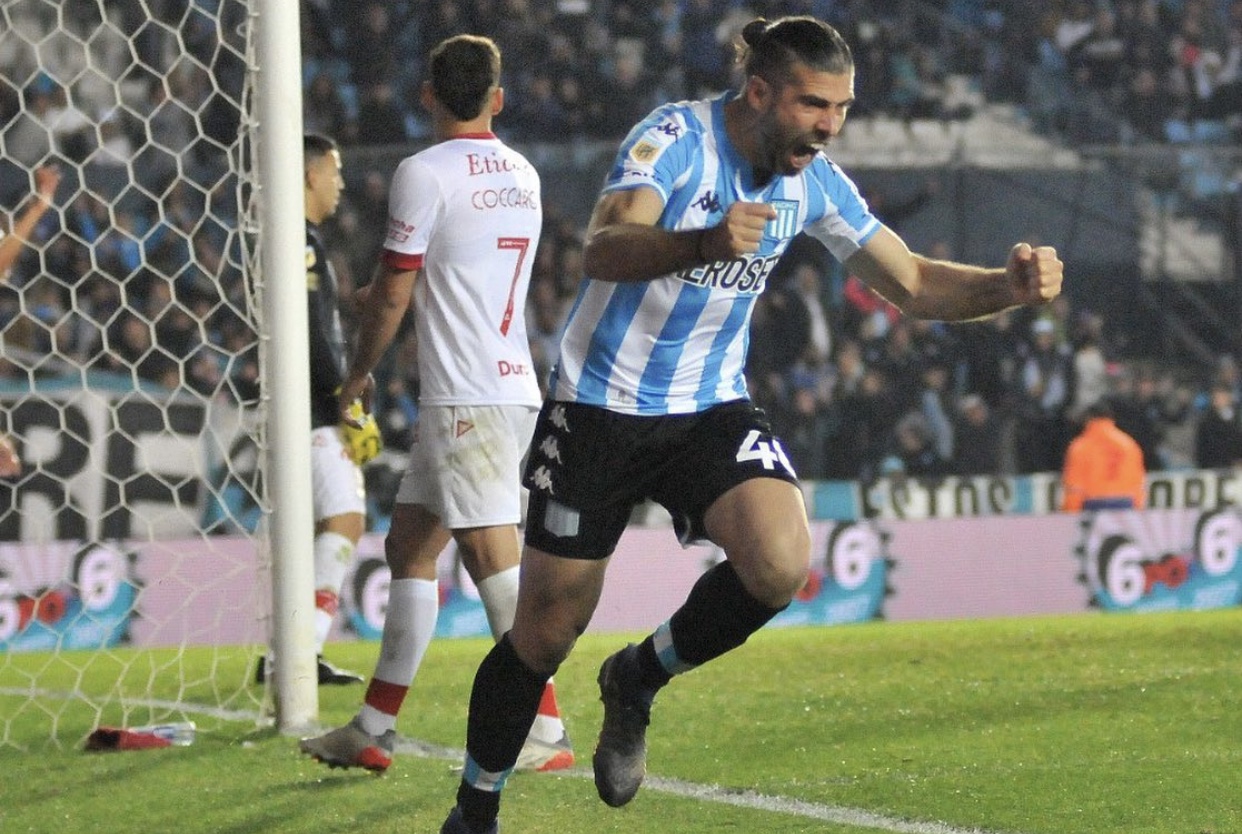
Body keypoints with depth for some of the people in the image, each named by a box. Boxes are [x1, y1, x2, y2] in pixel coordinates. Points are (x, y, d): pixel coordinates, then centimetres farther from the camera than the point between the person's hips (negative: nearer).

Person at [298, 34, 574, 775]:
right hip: (508, 386, 9)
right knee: (410, 546, 14)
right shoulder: (522, 175, 13)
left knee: (492, 557, -12)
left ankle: (547, 731, -17)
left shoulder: (426, 173, -10)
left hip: (468, 400, -9)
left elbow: (392, 294, -7)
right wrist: (385, 296, 36)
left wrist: (361, 372, 9)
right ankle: (374, 729, 17)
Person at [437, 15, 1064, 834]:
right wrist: (706, 243, -55)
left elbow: (914, 283, 3)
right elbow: (603, 251, -36)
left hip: (712, 411, 4)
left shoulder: (814, 181, -3)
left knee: (781, 562, -23)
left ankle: (638, 681, 4)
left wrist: (1011, 286, -17)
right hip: (600, 406, -4)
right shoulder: (676, 139, -20)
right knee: (547, 631, 1)